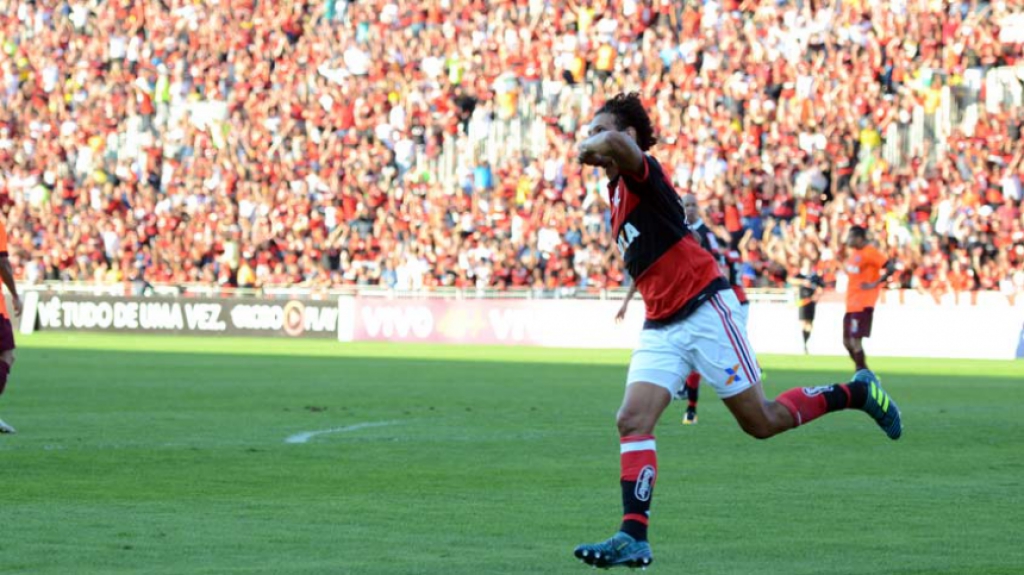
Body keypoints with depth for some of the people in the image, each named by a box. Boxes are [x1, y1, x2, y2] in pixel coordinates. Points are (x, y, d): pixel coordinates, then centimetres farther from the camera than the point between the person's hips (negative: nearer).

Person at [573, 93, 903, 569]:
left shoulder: (642, 174, -10)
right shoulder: (619, 191, 18)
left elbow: (616, 143, -34)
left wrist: (587, 149, -15)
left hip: (704, 311, -8)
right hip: (660, 327, 8)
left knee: (761, 422, 0)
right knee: (632, 421, -11)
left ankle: (857, 392, 21)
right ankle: (633, 538, -16)